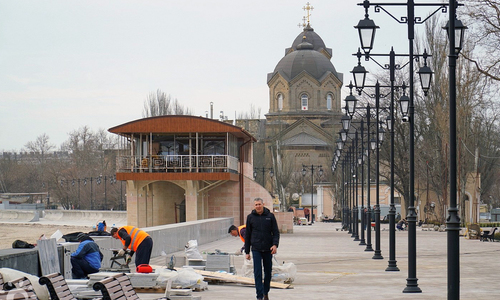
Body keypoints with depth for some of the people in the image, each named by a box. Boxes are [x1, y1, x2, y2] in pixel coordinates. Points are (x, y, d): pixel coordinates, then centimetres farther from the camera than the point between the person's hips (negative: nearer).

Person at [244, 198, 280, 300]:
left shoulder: (270, 216, 3)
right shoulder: (250, 217, 4)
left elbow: (276, 232, 2)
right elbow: (247, 235, 8)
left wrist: (275, 244, -15)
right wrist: (247, 251, 6)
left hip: (268, 249, 1)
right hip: (256, 249, -1)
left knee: (268, 271, 10)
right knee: (257, 273, -8)